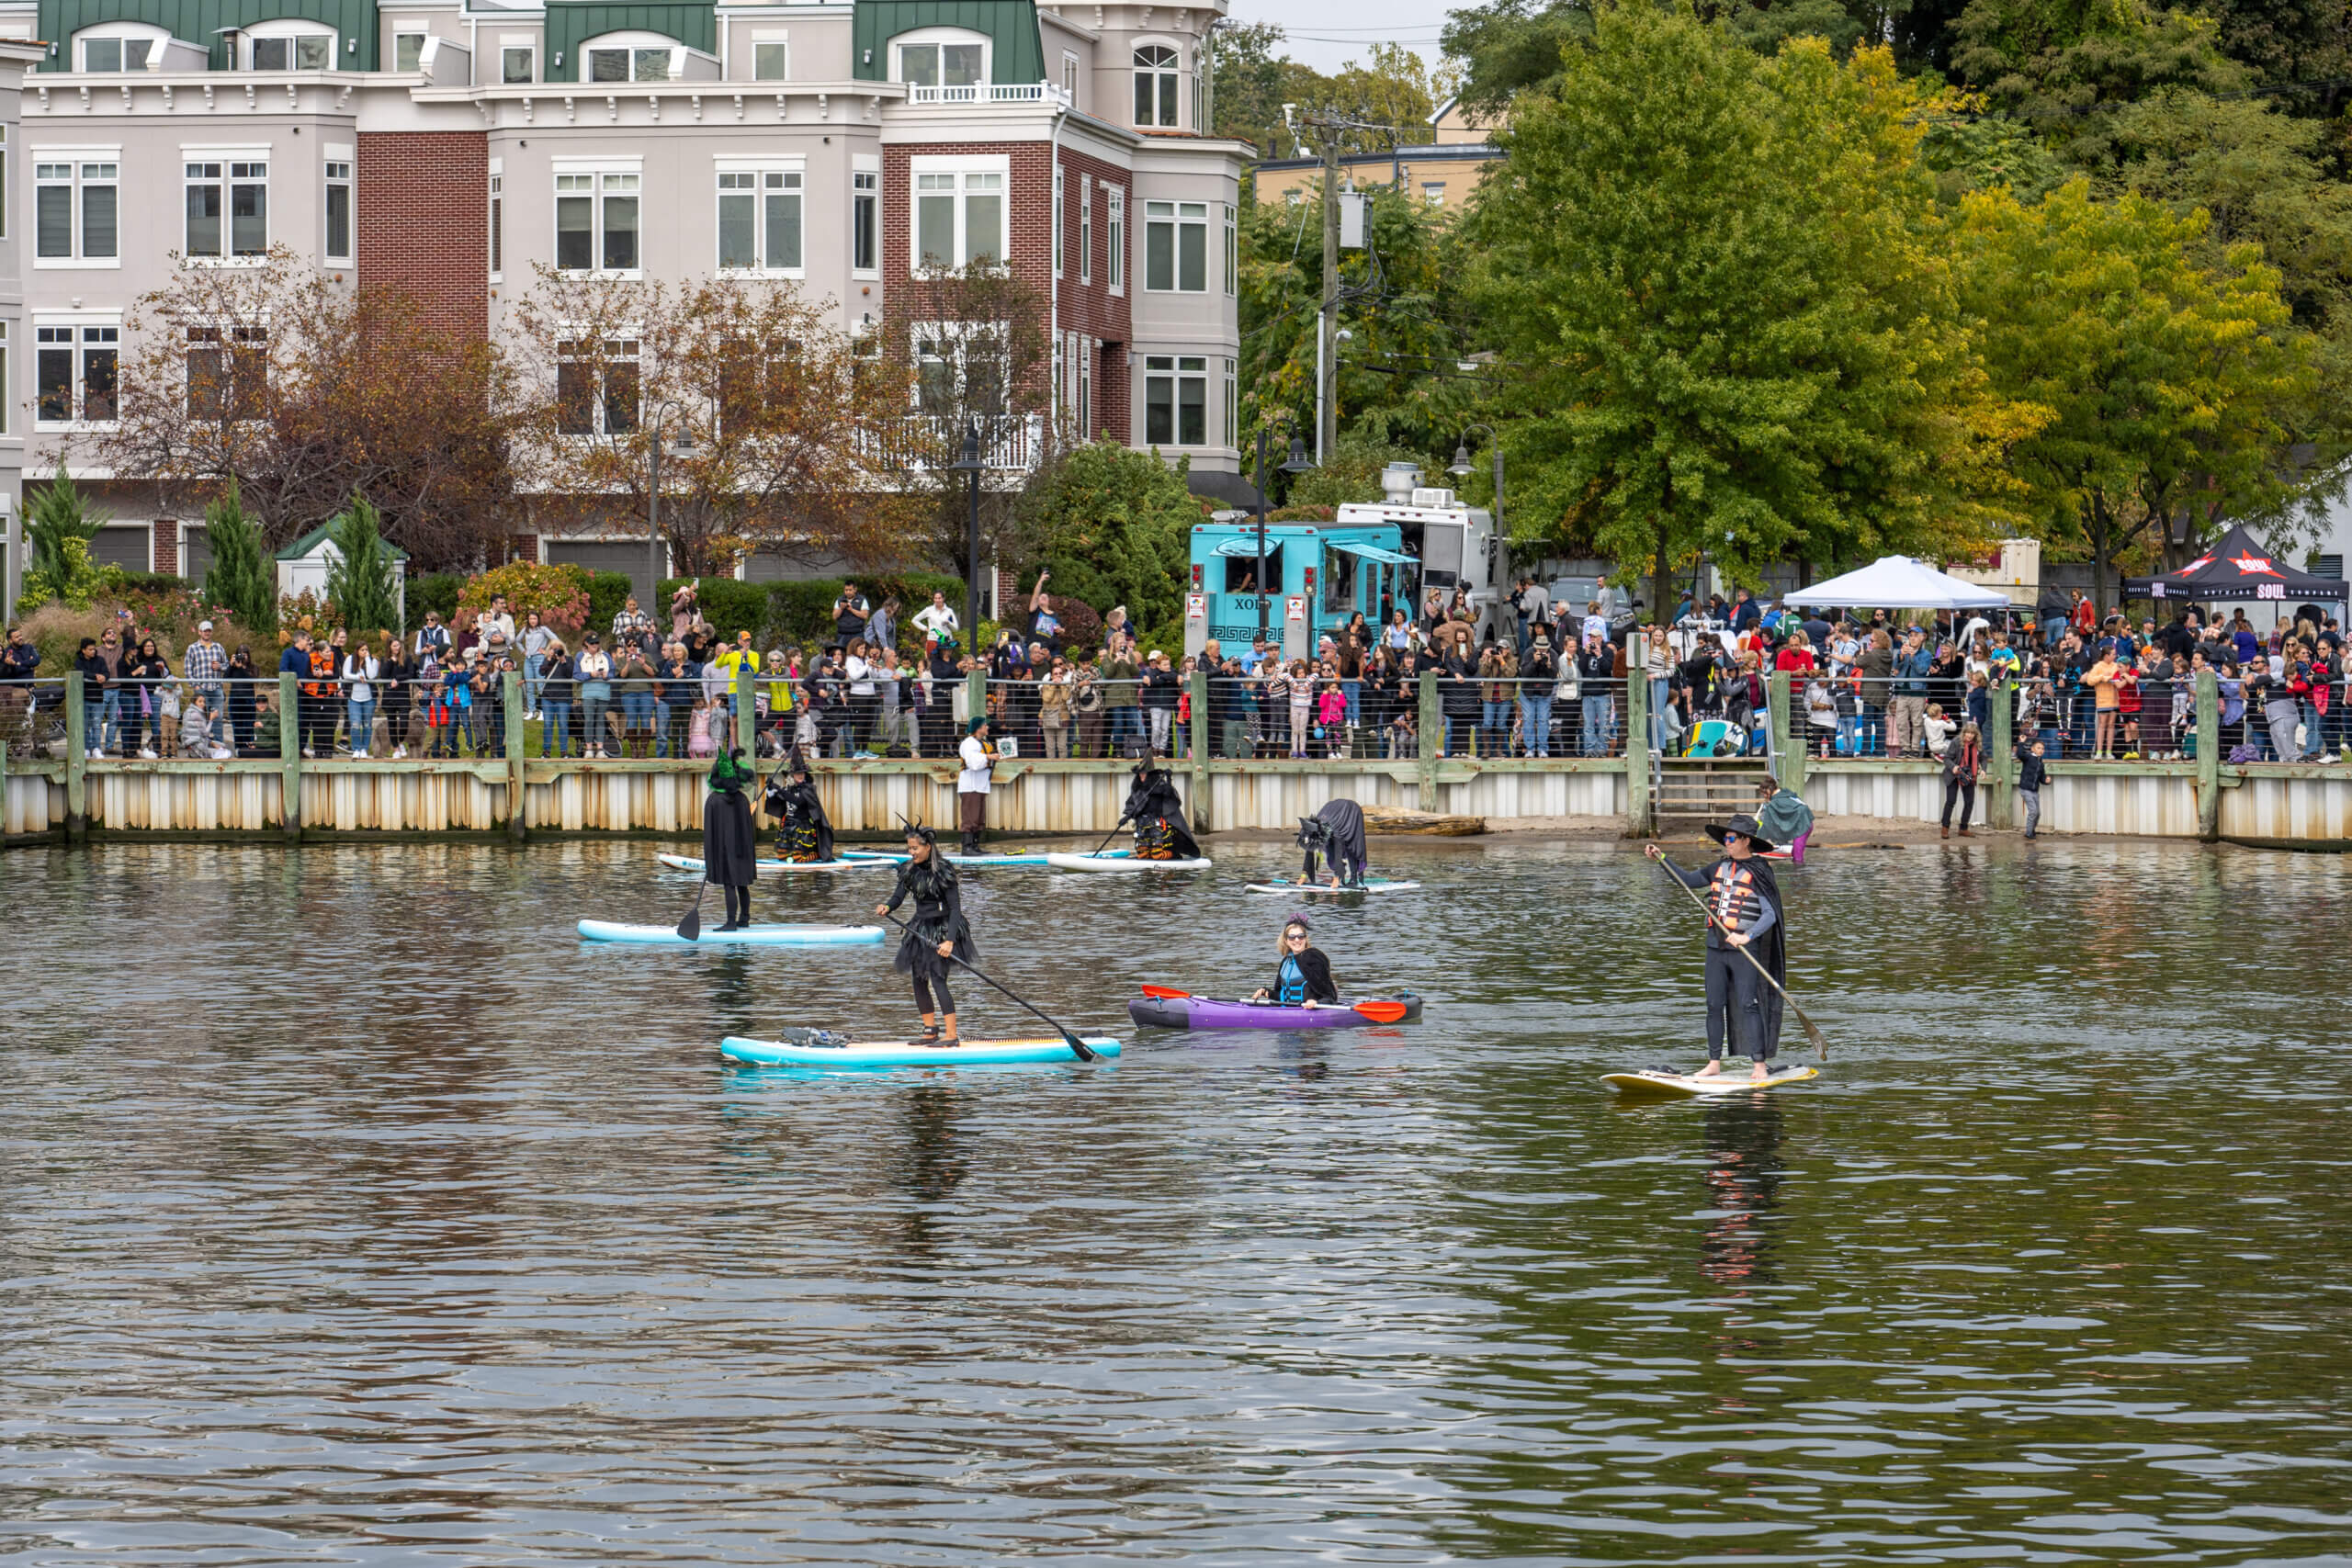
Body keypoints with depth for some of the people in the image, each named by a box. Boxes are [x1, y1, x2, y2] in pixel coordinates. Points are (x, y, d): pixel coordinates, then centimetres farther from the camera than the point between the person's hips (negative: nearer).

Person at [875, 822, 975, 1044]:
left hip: (941, 929, -8)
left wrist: (950, 940, -27)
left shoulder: (943, 872, -16)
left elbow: (955, 908, -18)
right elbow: (898, 895, -1)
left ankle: (951, 1035, -18)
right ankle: (930, 1032, 22)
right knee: (918, 981, 9)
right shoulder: (909, 870, 4)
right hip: (920, 929, 8)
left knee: (938, 978, -17)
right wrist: (887, 908, -25)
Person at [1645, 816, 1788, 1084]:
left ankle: (1760, 1067, -6)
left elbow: (1770, 915, -14)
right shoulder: (1720, 869, 11)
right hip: (1716, 947, 6)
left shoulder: (1758, 874, -8)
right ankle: (1714, 1063, 13)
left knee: (1748, 1006, -8)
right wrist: (1662, 858, 12)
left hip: (1745, 950, -6)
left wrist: (1748, 936, -28)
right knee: (1715, 1006, 7)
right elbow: (1687, 880, 21)